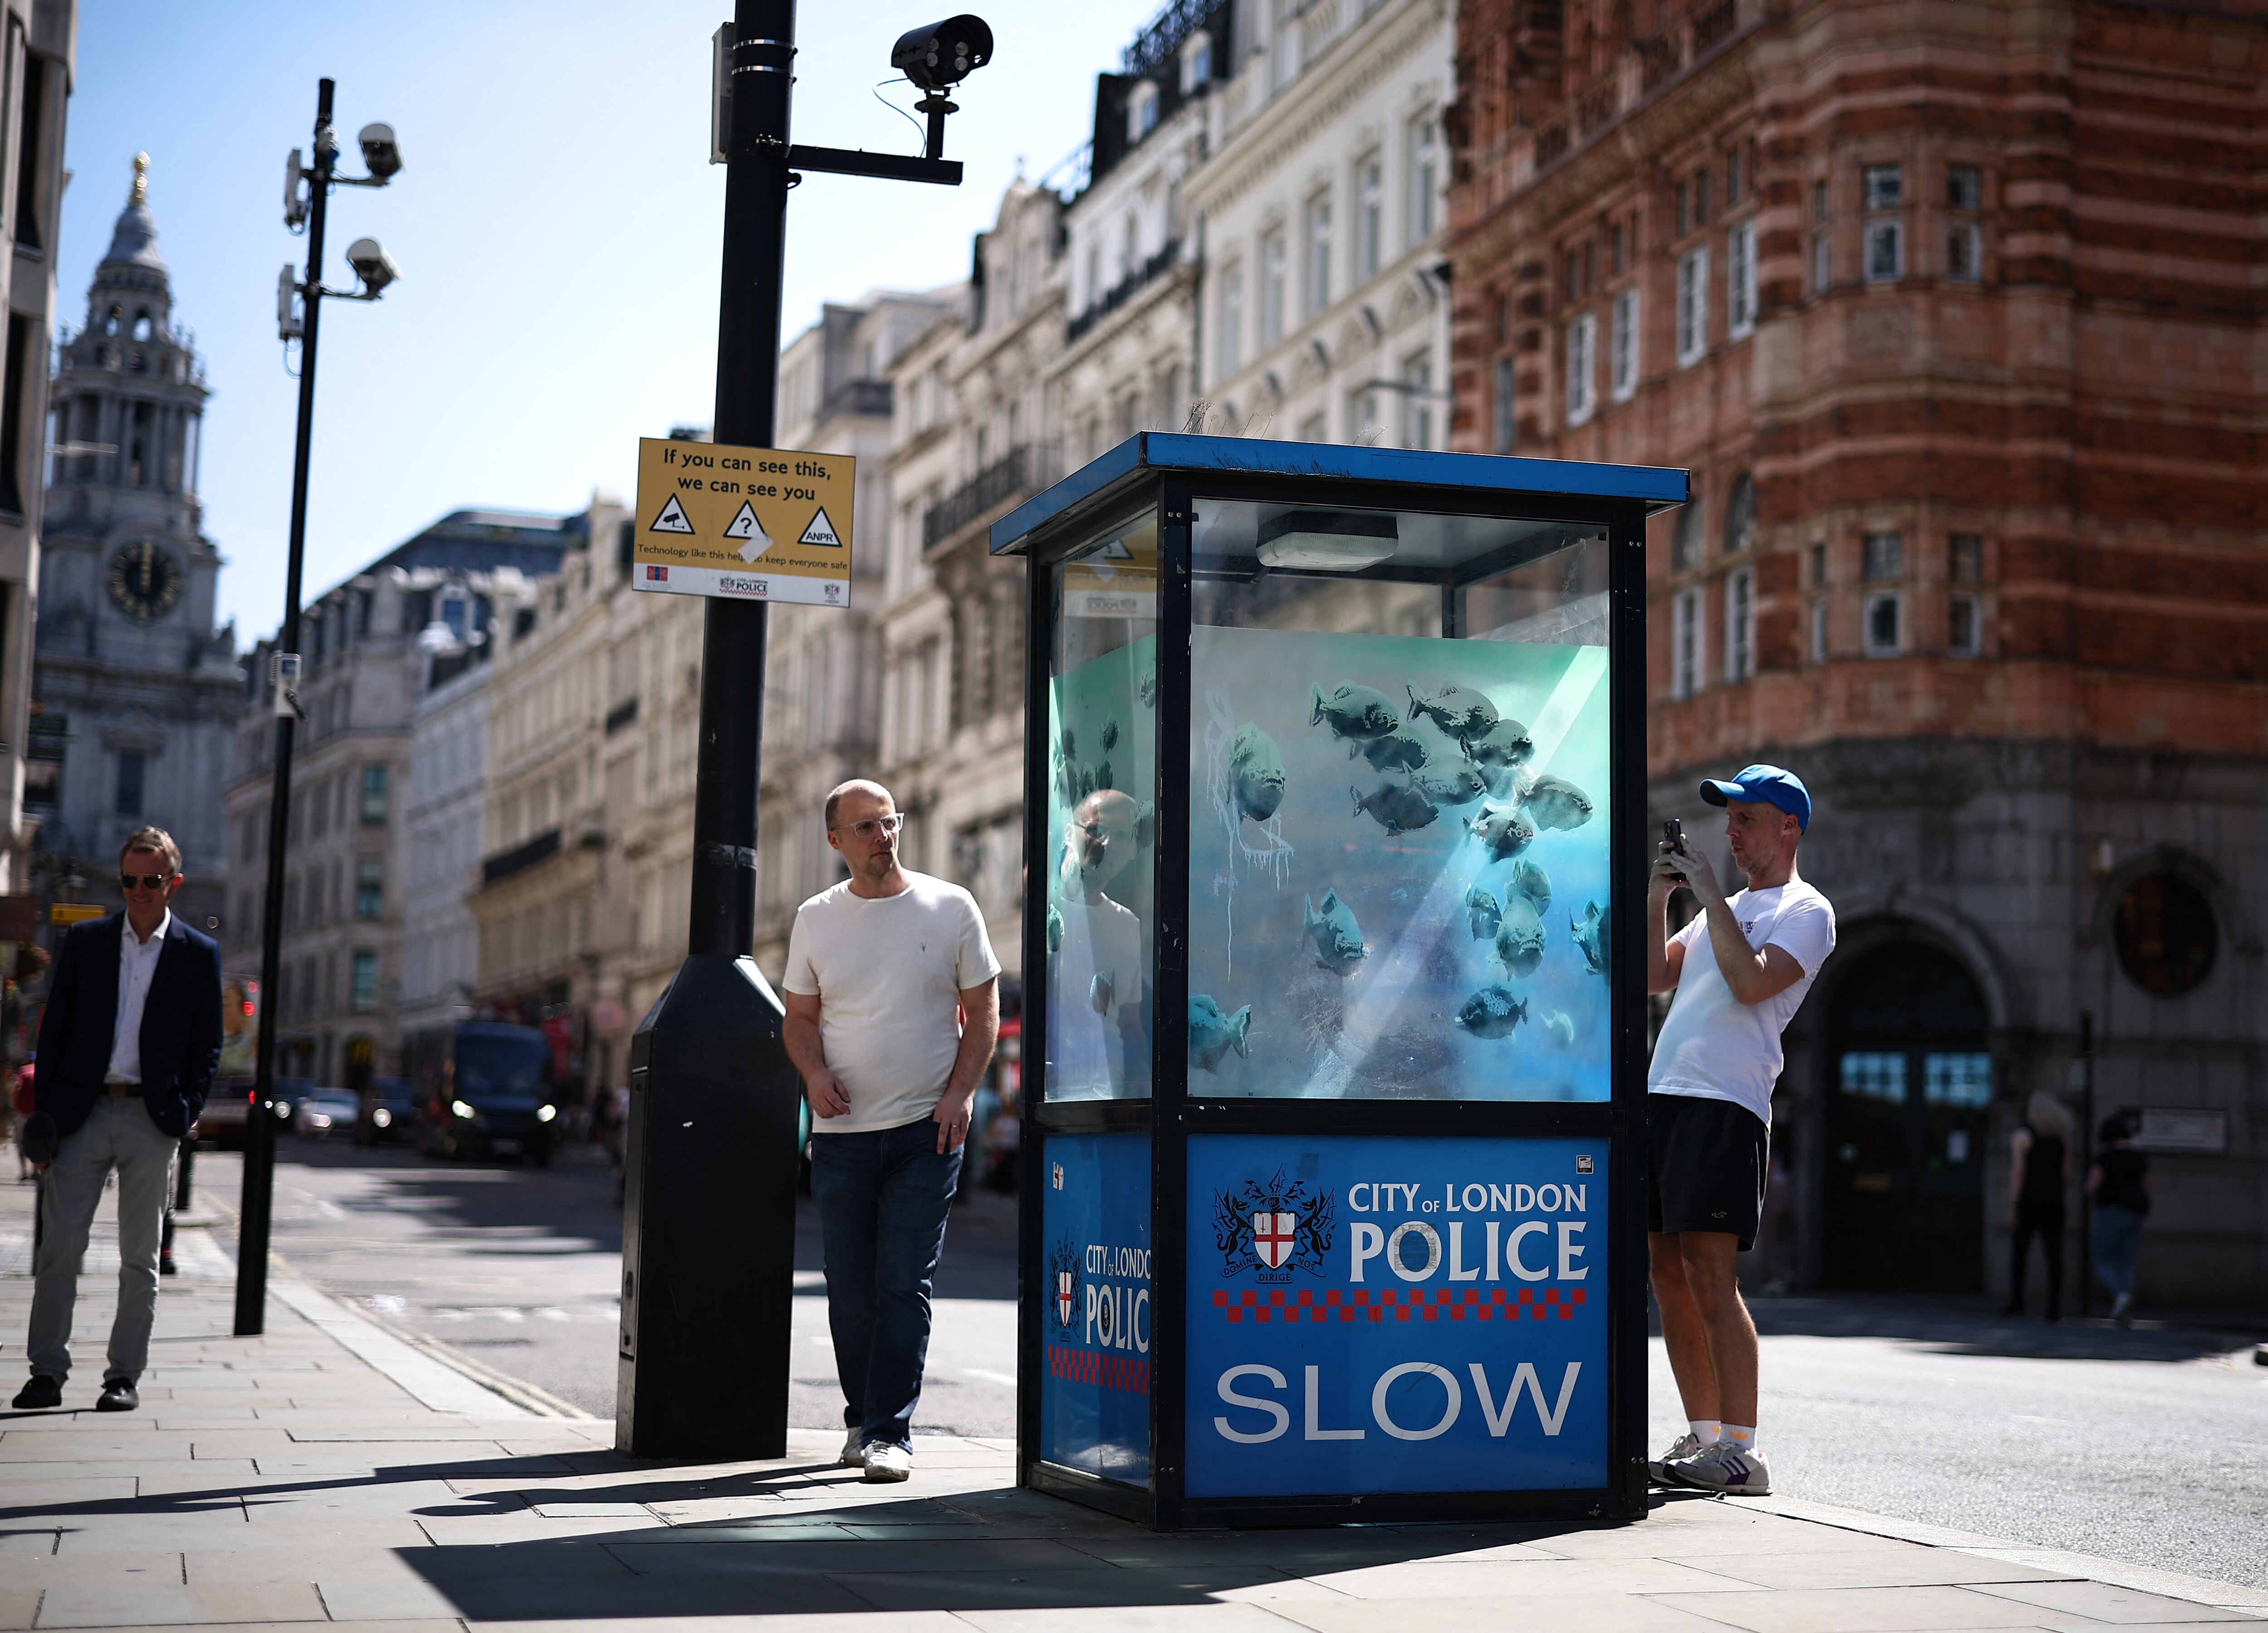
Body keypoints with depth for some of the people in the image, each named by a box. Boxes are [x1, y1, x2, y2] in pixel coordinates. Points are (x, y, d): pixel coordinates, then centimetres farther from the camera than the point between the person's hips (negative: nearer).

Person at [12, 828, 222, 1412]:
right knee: (59, 1246, -2)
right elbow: (55, 1029, 8)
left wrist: (184, 1115, -5)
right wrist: (47, 1110, 0)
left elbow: (207, 1047, 6)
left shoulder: (199, 954, 5)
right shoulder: (85, 941, 8)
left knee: (140, 1257, 4)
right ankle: (47, 1373, 4)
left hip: (152, 1119, -1)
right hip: (82, 1112, 1)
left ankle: (124, 1376, 11)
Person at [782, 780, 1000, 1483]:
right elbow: (800, 1017, 13)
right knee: (849, 1288, 7)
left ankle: (889, 1432, -6)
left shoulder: (951, 908, 1)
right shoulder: (815, 919, 7)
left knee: (904, 1285, -8)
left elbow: (982, 1011, 4)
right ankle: (863, 1418, 23)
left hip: (927, 1131, -2)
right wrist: (815, 1074, -8)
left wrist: (958, 1095, -8)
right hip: (842, 1133, 2)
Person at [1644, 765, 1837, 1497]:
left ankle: (1740, 1451, -13)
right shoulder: (1727, 909, 26)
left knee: (1709, 1273, -14)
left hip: (1727, 1103, -8)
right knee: (1668, 1272, 7)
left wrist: (1710, 894, -8)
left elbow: (1751, 983, -15)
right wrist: (1658, 898, 11)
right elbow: (1654, 978, 22)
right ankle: (1701, 1435, 13)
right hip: (1664, 1094, 8)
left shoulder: (1805, 911, 0)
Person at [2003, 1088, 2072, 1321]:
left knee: (2019, 1251, 4)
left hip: (2028, 1198, -4)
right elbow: (2067, 1175, 9)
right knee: (2054, 1255, 1)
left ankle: (2016, 1301, 2)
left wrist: (2013, 1205, -13)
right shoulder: (2062, 1138, 10)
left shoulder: (2022, 1137, -4)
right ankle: (2054, 1305, -4)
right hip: (2054, 1201, 4)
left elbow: (2018, 1172, -12)